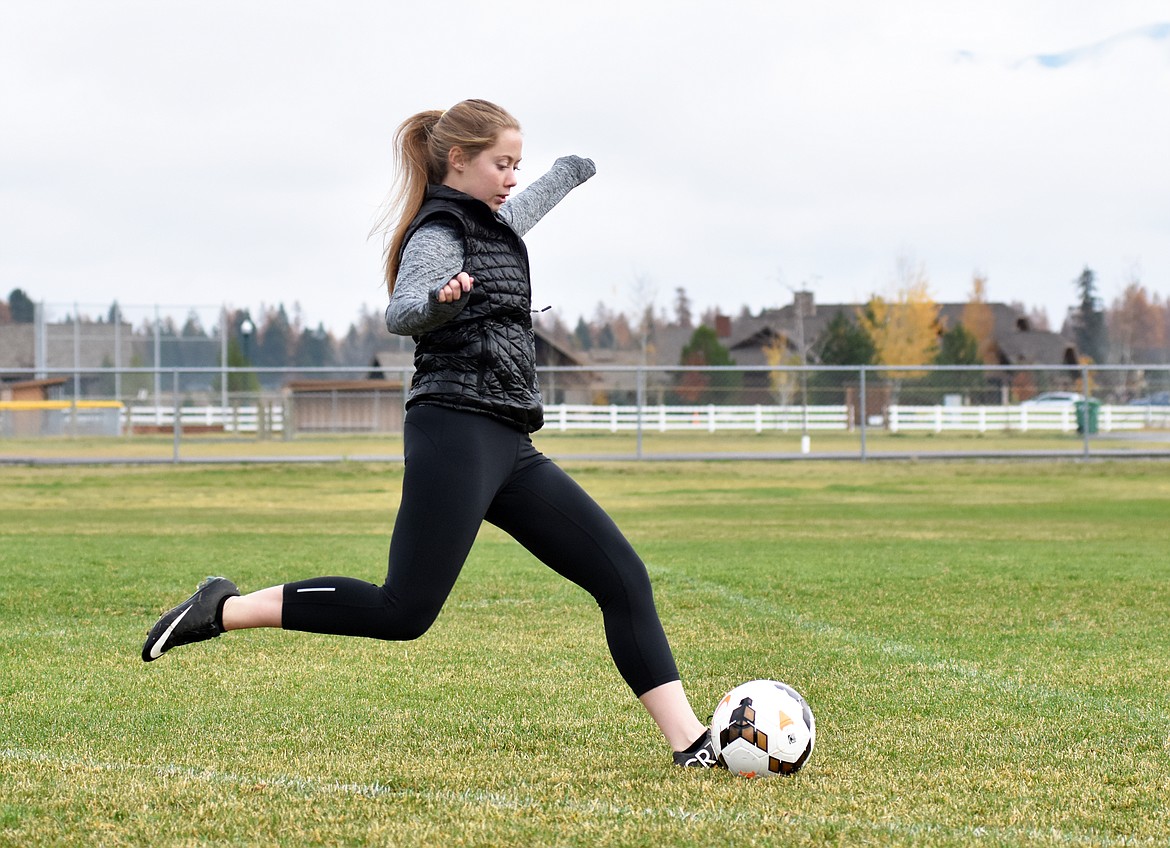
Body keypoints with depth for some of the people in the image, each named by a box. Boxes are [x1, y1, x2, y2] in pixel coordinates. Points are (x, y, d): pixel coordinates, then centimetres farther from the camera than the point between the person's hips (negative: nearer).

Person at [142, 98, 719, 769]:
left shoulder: (490, 223, 20)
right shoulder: (439, 234, -7)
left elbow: (526, 206, 44)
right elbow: (402, 313, -26)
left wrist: (572, 172, 62)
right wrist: (441, 299, -48)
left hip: (508, 449, 9)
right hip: (457, 433, -9)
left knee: (623, 576, -1)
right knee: (404, 611, -18)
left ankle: (689, 739, -4)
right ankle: (225, 610, -7)